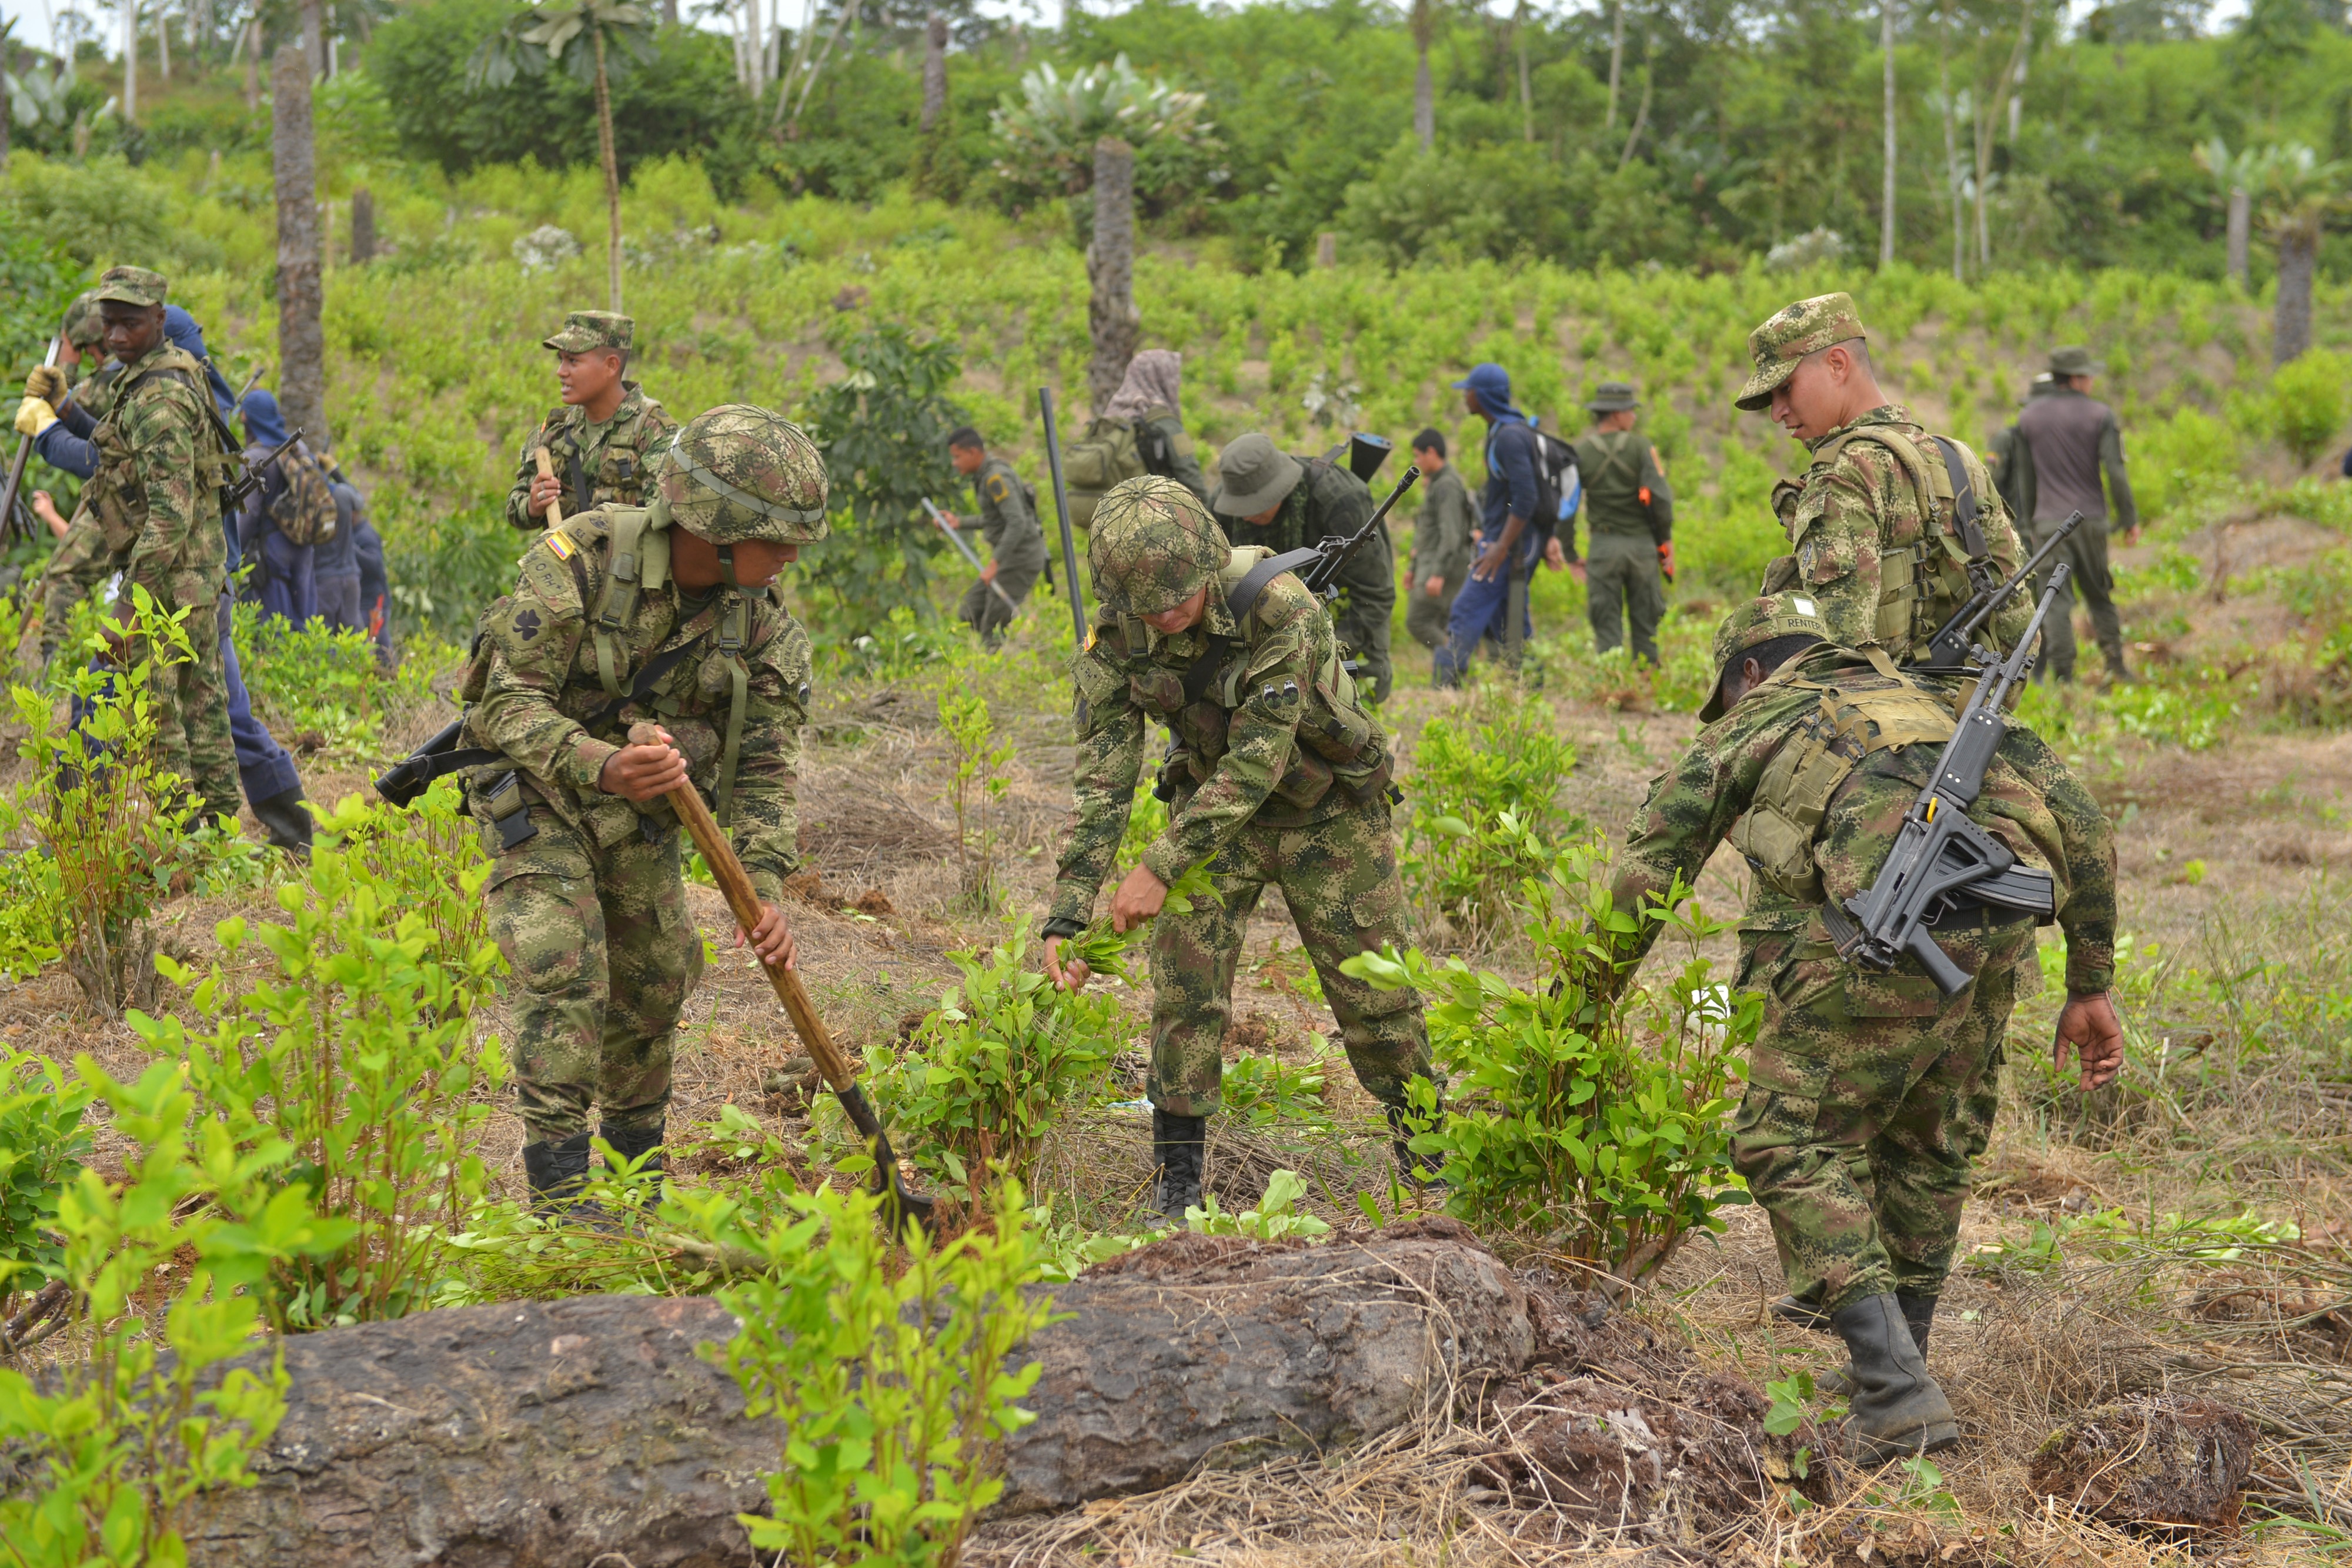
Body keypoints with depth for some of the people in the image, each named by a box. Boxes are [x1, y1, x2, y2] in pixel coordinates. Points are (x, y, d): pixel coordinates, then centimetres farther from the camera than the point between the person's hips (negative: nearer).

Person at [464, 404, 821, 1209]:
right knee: (564, 976, -18)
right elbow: (512, 701, -27)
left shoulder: (762, 622, -13)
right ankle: (560, 1188, -13)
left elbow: (763, 762, -9)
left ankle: (638, 1166, 31)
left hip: (642, 805, 5)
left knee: (659, 976, 11)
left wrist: (765, 887, -22)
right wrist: (602, 765, -45)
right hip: (537, 790, -5)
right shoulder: (581, 558, -28)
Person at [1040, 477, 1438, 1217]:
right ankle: (1177, 1180, 3)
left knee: (1373, 987, 5)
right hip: (1214, 804, 3)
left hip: (1325, 809, -3)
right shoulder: (1118, 637, -20)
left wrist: (1160, 865, -36)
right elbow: (1103, 777, -18)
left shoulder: (1280, 607, -34)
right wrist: (1068, 914, -26)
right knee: (1186, 986, -7)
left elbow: (1258, 758, -34)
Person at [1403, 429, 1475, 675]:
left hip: (1444, 567, -10)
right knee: (1435, 629, 7)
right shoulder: (1438, 484, 19)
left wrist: (1438, 574, -29)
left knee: (1417, 622, -14)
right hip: (1432, 568, 10)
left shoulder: (1447, 486, -14)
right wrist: (1413, 568, 26)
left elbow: (1451, 534, -23)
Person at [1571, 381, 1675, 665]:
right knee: (1645, 622, 9)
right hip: (1642, 543, 0)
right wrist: (1666, 541, 1)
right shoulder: (1641, 448, -6)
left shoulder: (1580, 452, -1)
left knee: (1607, 623, 3)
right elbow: (1660, 498, -10)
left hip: (1603, 545, 0)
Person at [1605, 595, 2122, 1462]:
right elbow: (2078, 816, 28)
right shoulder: (1917, 699, 38)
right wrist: (2091, 988, 29)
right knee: (1931, 1137, 25)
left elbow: (1643, 883, 23)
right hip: (2004, 922, 5)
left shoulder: (1747, 726, 27)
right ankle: (1894, 1358, 36)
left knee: (1793, 1142, 7)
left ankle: (1898, 1393, -2)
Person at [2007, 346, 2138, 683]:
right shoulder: (2100, 415, -2)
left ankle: (2062, 673, -9)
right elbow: (2116, 471, -6)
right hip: (2090, 519, -1)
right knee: (2099, 595, 14)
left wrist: (2028, 519, 19)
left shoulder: (2029, 417, 7)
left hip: (2049, 522, 1)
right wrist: (2129, 518, 0)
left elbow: (2024, 476, 11)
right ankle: (2115, 663, 9)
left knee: (2057, 600, -2)